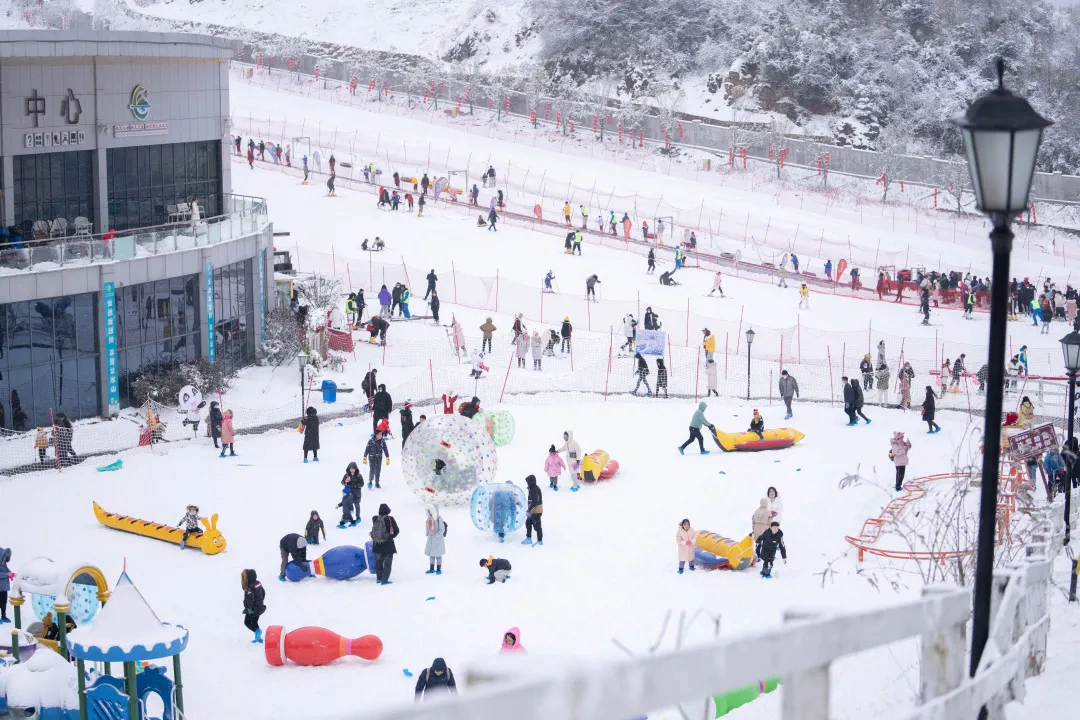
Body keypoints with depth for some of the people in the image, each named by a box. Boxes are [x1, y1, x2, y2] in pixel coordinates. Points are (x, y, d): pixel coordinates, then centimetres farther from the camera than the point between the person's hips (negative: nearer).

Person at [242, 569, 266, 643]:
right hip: (260, 607, 8)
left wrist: (249, 608, -18)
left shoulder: (249, 587, -24)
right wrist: (261, 602, 23)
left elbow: (249, 598, -27)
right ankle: (258, 637, 19)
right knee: (254, 622, 20)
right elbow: (263, 593, 13)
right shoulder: (258, 583, 3)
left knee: (247, 622, 6)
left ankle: (257, 630, -15)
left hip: (253, 609, -8)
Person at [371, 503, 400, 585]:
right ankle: (384, 580, -1)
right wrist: (392, 536, 12)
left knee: (378, 562, 18)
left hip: (377, 544, 4)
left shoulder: (375, 519, -5)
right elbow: (396, 530, -5)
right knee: (387, 563, 4)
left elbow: (373, 530, 5)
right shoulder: (390, 519, -13)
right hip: (388, 544, -4)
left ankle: (379, 578, 28)